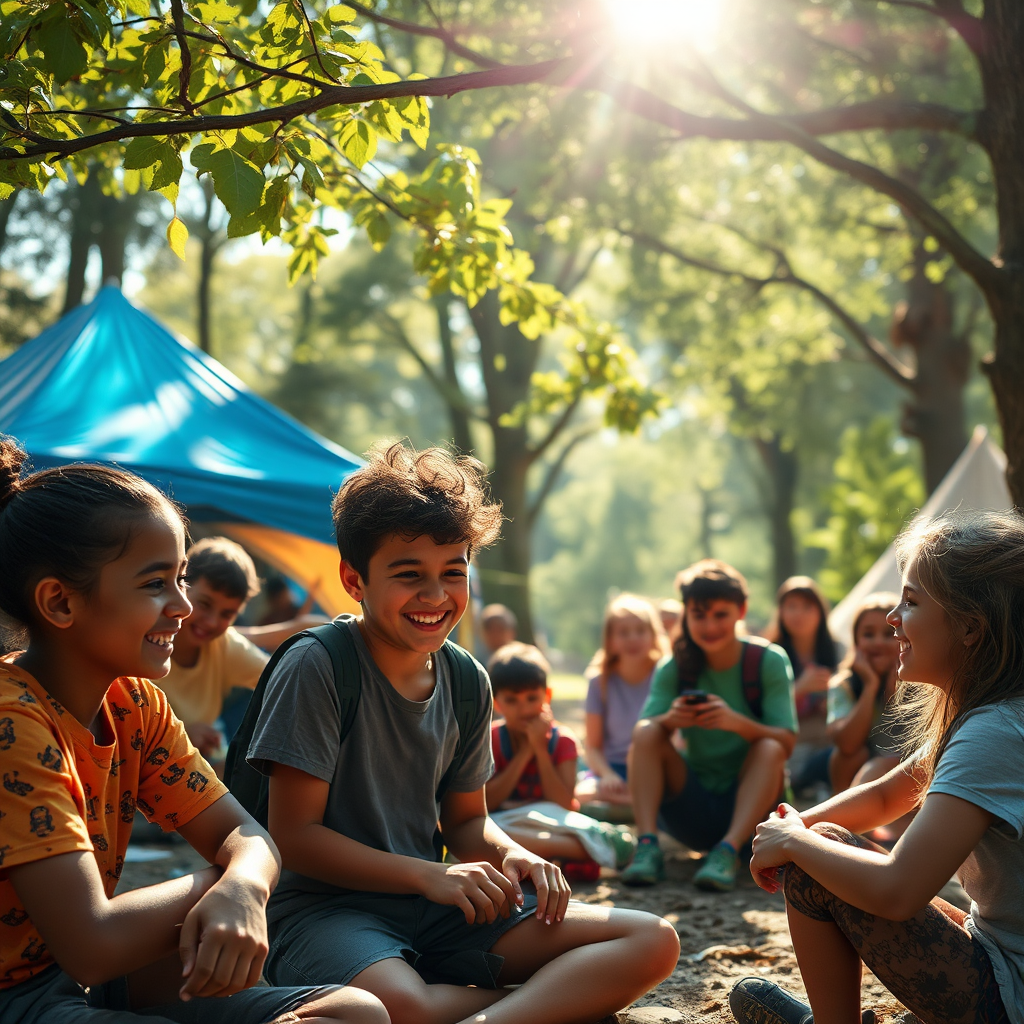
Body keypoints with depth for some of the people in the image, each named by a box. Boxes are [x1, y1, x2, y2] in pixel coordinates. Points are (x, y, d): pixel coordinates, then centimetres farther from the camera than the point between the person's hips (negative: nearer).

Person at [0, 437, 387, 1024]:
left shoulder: (132, 702, 3)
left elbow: (244, 836, 4)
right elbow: (91, 945, -28)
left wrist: (241, 888, -21)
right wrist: (214, 883, -10)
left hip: (92, 977, 9)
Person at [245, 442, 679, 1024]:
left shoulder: (467, 682, 7)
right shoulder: (316, 667, -12)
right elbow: (294, 835, -13)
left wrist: (511, 855, -7)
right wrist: (428, 875, -18)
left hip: (436, 910, 6)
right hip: (326, 906, -6)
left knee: (654, 942, -8)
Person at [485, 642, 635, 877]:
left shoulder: (562, 740, 3)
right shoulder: (490, 739, 3)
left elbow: (564, 805, -9)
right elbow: (485, 802, -11)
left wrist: (540, 749, -13)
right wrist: (525, 752, -12)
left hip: (553, 825, -1)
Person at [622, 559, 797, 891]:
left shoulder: (768, 661, -6)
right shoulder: (674, 668, 0)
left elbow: (786, 742, -16)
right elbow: (640, 735, -12)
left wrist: (736, 722, -35)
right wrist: (669, 720, -35)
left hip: (747, 802, -2)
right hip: (692, 808, 2)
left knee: (769, 750, -29)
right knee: (647, 734, -19)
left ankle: (728, 851, -40)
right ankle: (648, 845, -31)